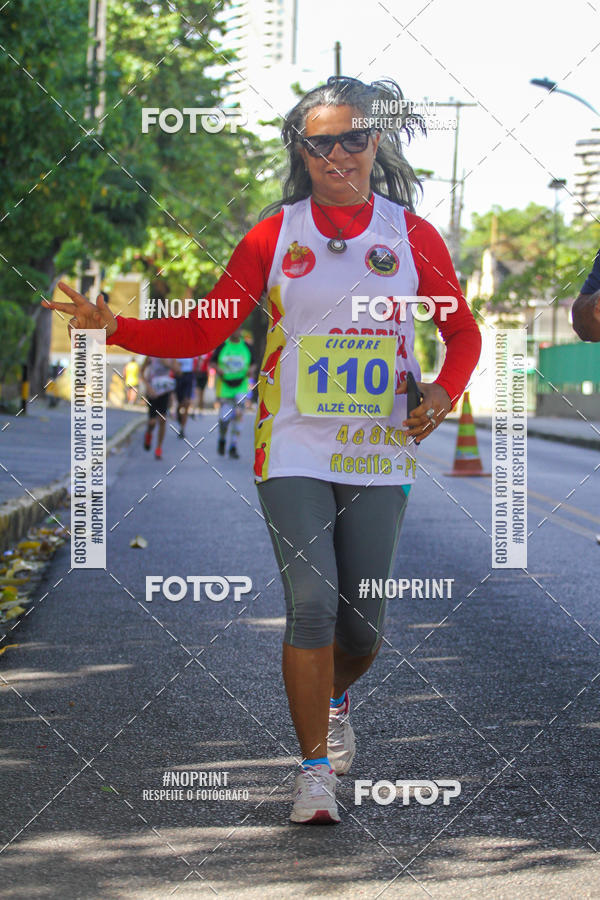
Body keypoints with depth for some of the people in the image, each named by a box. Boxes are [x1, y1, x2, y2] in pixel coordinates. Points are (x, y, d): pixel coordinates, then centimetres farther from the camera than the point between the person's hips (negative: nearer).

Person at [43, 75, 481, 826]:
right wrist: (111, 326, -11)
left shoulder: (412, 235, 4)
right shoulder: (274, 235, 1)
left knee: (363, 616, 5)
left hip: (379, 454, 1)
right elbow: (202, 333, 2)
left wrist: (443, 393, -8)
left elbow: (463, 333, 12)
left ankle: (333, 696, 40)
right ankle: (315, 770, 0)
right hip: (294, 451, -1)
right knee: (311, 603, -12)